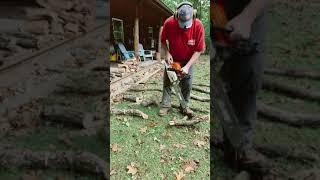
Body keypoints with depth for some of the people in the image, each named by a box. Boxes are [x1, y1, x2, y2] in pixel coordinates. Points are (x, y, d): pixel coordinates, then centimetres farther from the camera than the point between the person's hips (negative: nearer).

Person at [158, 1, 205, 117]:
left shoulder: (198, 26, -28)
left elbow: (198, 50, -22)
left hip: (188, 60, 0)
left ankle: (185, 106, 12)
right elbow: (163, 40, -6)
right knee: (167, 81, -1)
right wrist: (167, 53, -19)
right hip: (172, 59, 1)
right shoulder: (169, 23, -26)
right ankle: (165, 105, 8)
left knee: (187, 84, -2)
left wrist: (187, 66, -27)